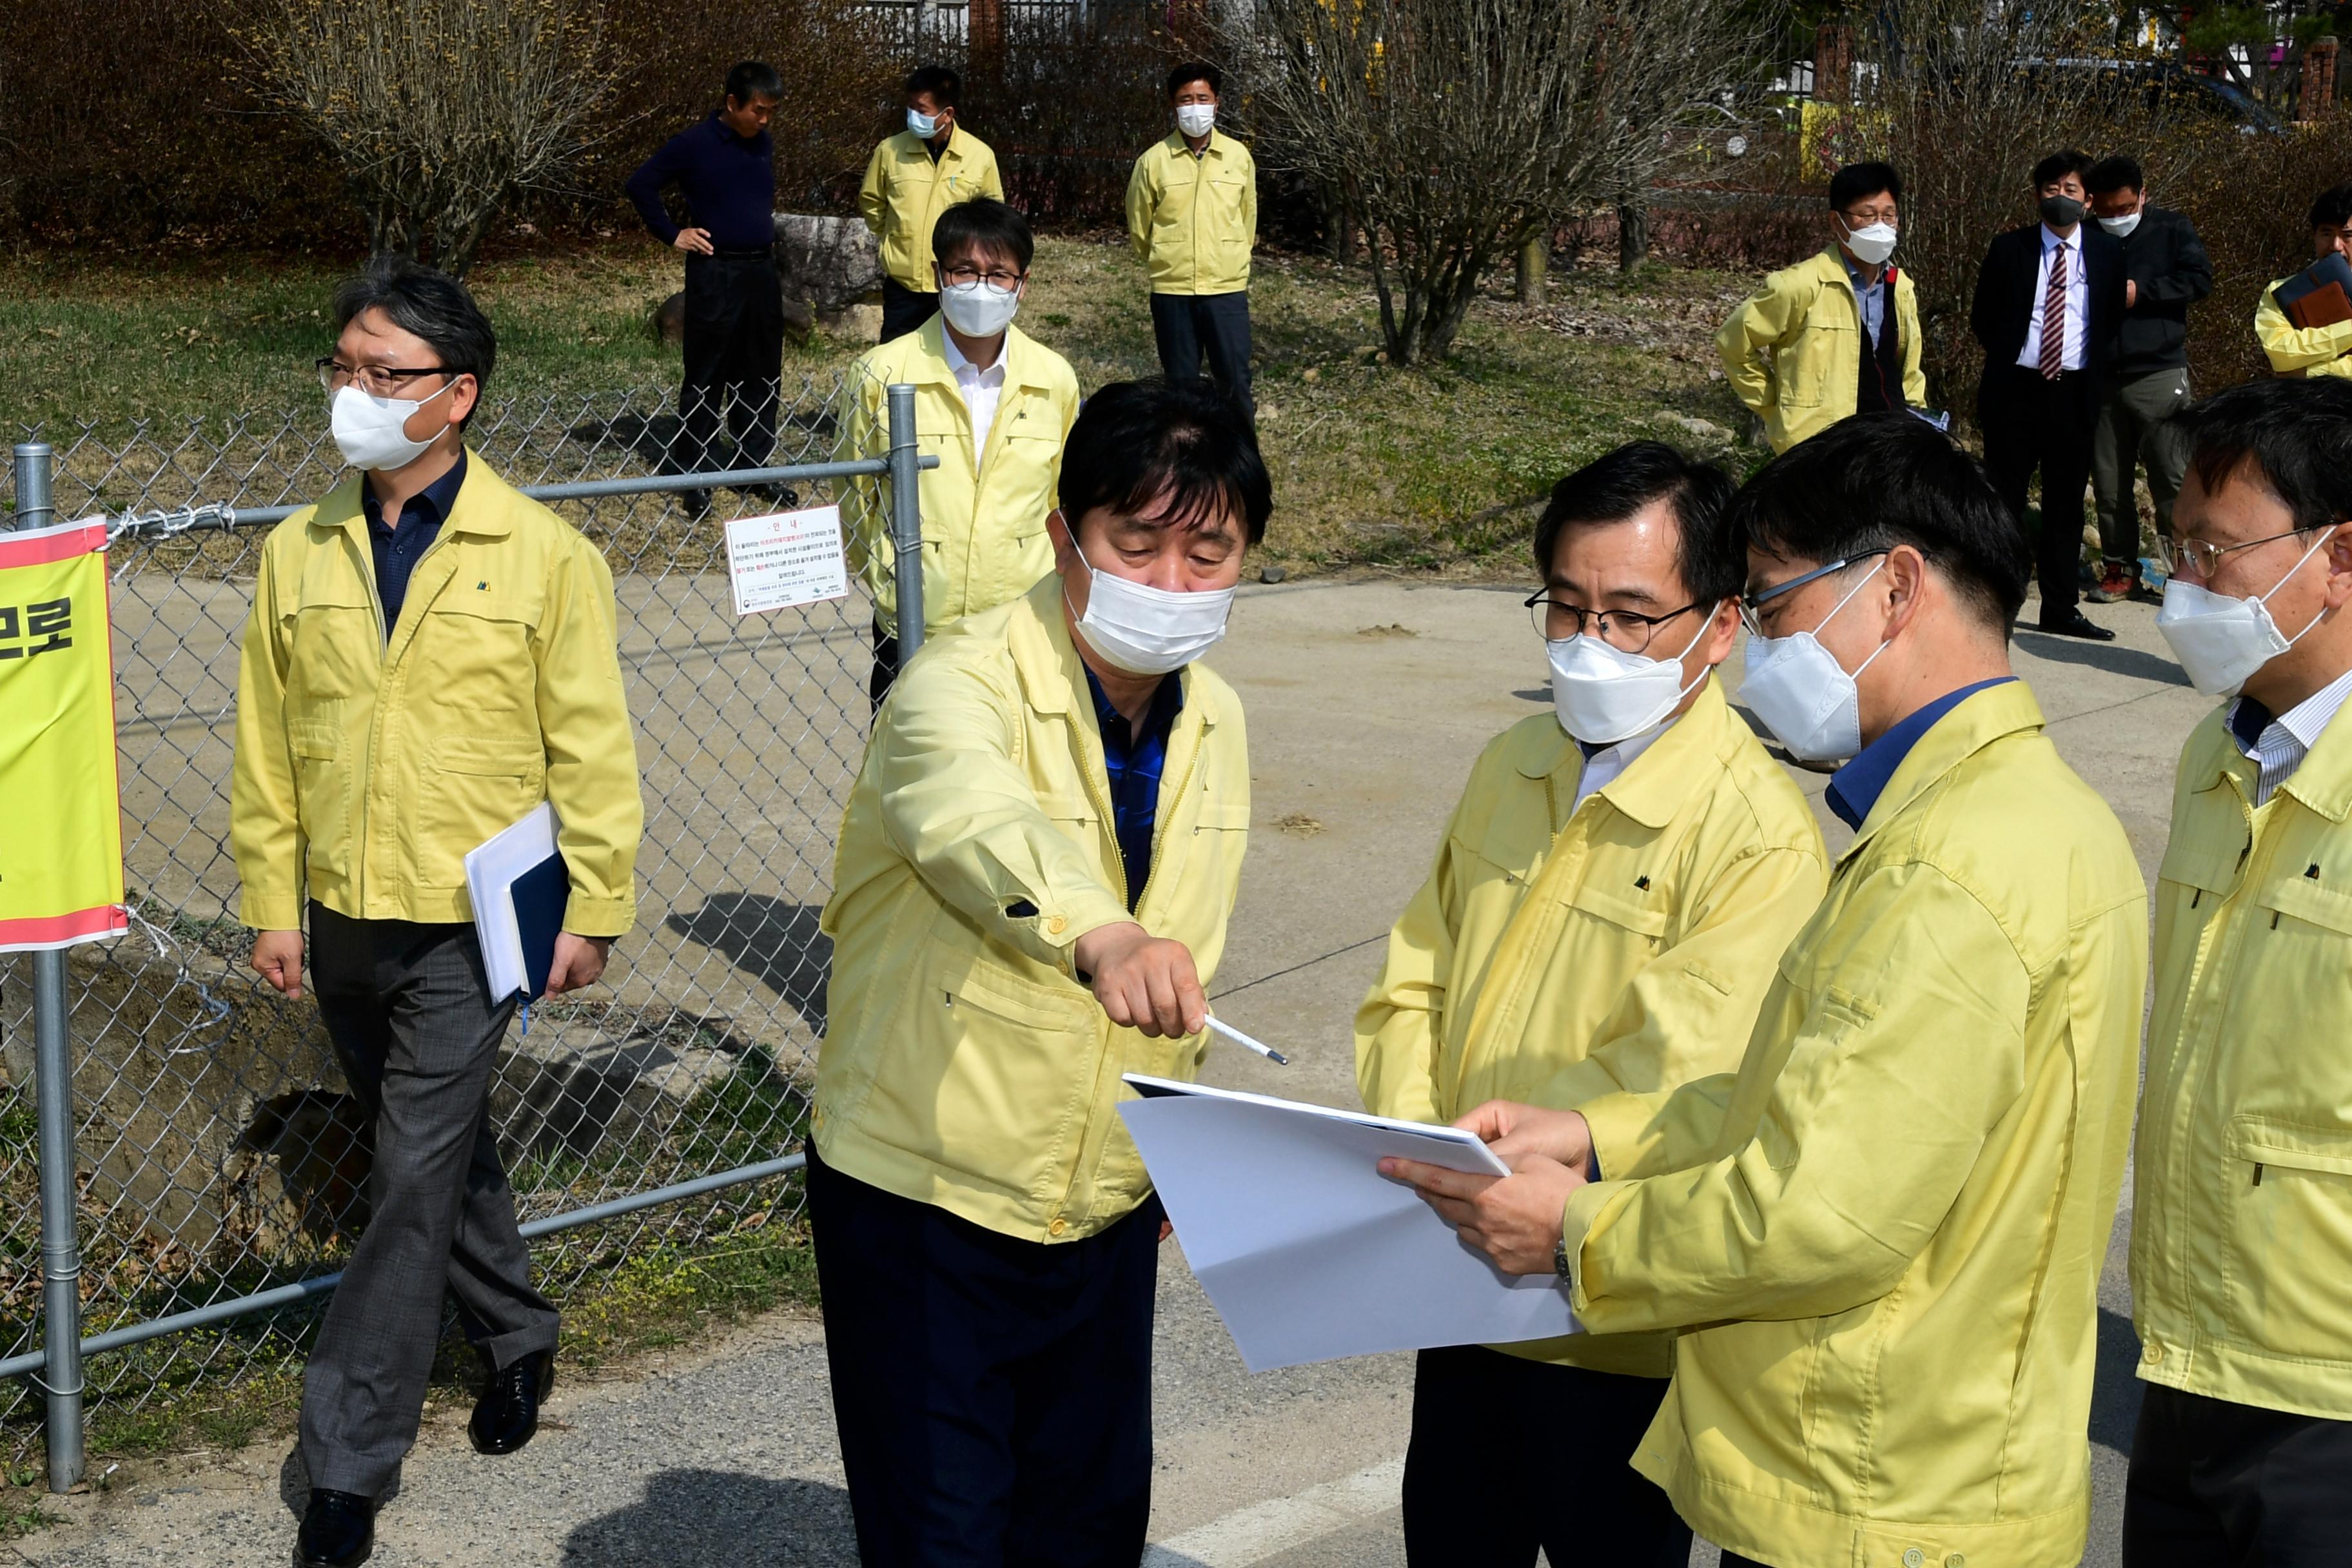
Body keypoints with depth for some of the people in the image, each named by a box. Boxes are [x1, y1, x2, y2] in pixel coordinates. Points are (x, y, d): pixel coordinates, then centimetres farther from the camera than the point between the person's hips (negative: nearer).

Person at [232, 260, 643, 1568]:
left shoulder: (542, 554, -7)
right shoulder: (299, 553, 3)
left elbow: (591, 747, -4)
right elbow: (268, 745, 7)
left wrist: (593, 909, -6)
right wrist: (273, 901, 5)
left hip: (472, 921, -4)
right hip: (344, 921, 4)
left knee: (417, 1179, -5)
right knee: (444, 1154, 19)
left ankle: (350, 1462, 2)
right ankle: (516, 1337, 40)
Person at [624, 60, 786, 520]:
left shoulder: (763, 146, 9)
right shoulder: (694, 145, -9)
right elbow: (640, 185, -4)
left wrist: (766, 230, 14)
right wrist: (673, 234, -6)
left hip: (762, 271, 6)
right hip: (715, 274, -6)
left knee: (762, 376, 10)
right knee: (706, 378, -1)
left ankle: (753, 465, 21)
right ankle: (694, 478, 4)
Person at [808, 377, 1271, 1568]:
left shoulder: (1214, 722, 2)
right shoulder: (965, 686, -21)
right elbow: (976, 823, -45)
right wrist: (1094, 933, -65)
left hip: (1108, 1212, 6)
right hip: (925, 1202, -6)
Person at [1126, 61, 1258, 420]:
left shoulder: (1238, 156, 2)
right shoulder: (1154, 160, -2)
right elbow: (1138, 228, 9)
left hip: (1227, 288, 0)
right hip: (1171, 290, 0)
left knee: (1235, 381, -1)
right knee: (1179, 384, 6)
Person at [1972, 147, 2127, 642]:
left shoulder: (2108, 252, 5)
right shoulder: (2009, 249, 1)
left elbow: (2113, 318, 12)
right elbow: (1982, 317, 8)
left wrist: (2097, 364, 3)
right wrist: (2009, 357, 5)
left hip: (2074, 392, 2)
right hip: (2015, 390, -1)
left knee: (2066, 504, 7)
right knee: (2003, 499, 1)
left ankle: (2061, 609, 14)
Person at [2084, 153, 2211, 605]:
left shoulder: (2172, 228, 4)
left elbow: (2200, 280, -5)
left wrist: (2141, 292, -11)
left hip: (2159, 373, -3)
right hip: (2101, 378, 3)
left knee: (2172, 477, -7)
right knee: (2108, 480, 7)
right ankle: (2120, 569, 15)